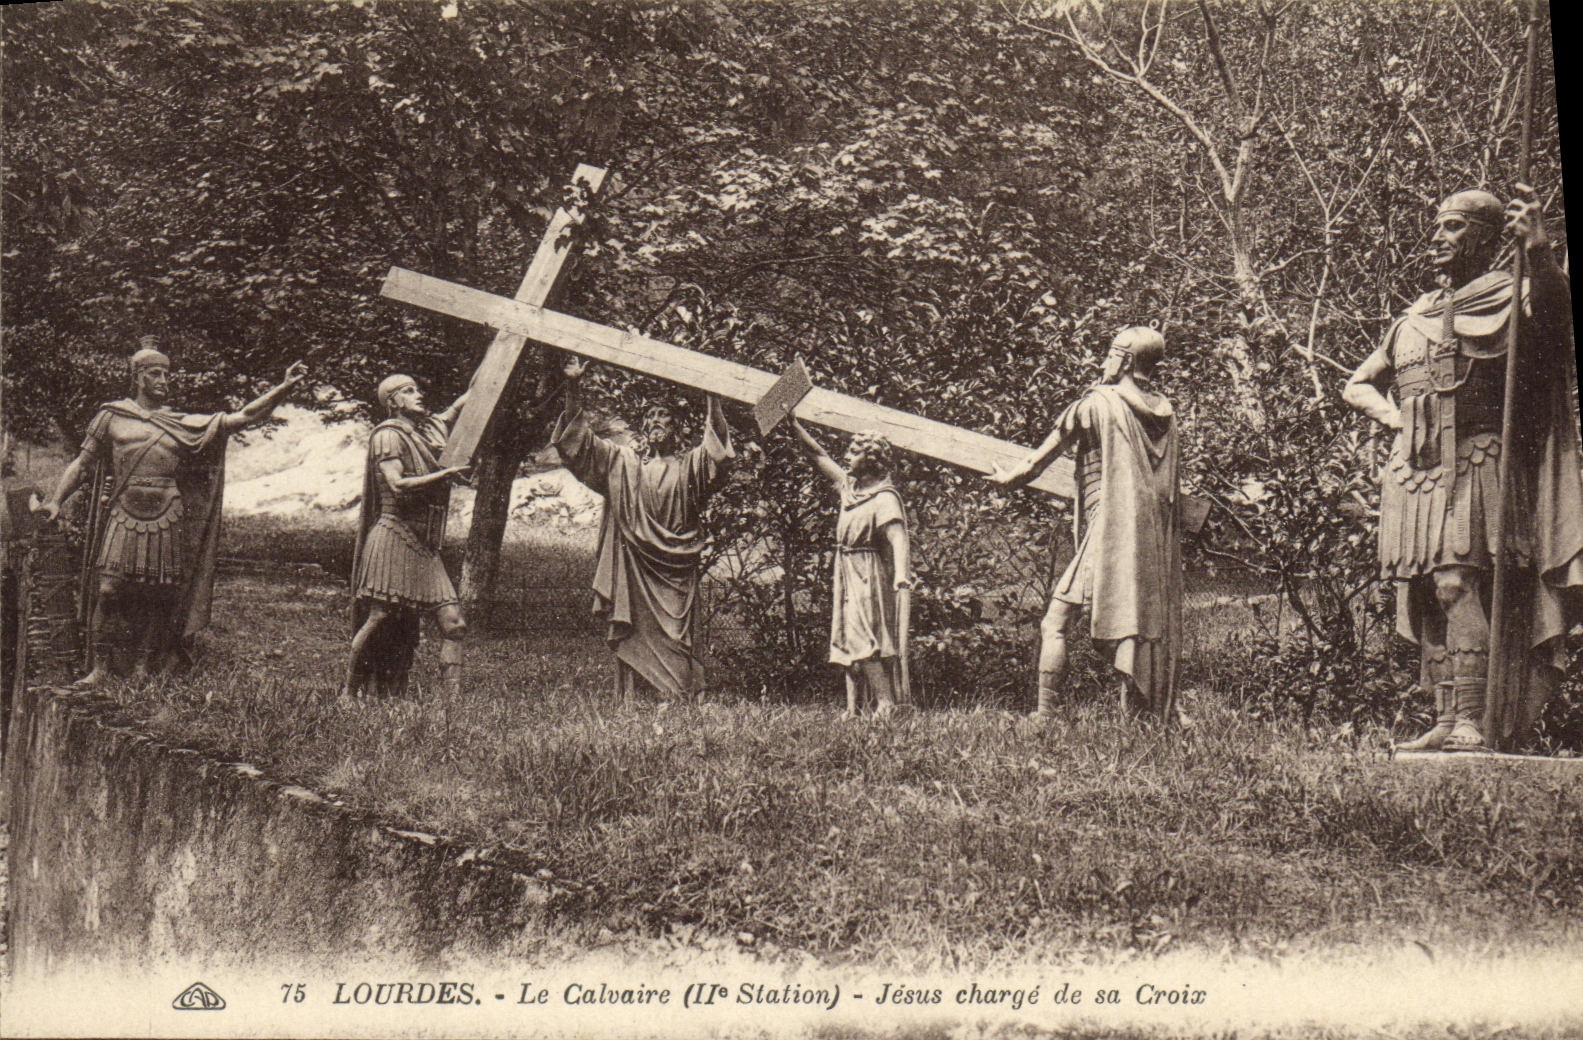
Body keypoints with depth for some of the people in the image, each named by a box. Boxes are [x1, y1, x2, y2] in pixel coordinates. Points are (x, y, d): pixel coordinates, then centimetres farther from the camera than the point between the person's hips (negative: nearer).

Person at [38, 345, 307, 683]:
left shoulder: (186, 426, 12)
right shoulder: (113, 417, 10)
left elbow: (244, 417, 7)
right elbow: (82, 464, 9)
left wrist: (283, 387, -1)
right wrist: (55, 500, -4)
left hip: (167, 525, 2)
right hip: (123, 519, -2)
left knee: (155, 599, 4)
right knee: (108, 592, -9)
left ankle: (143, 667, 15)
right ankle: (99, 669, -1)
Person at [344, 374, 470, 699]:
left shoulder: (430, 428, 16)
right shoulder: (388, 435, -4)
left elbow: (459, 406, 31)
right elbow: (398, 485, -17)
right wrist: (446, 474, -17)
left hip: (425, 544, 7)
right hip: (394, 535, -7)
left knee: (452, 620, -4)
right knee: (379, 618, -5)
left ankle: (454, 696, -4)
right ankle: (349, 691, 9)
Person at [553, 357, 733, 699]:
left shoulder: (688, 465, 14)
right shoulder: (622, 461, 14)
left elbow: (716, 448, -2)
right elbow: (581, 438, 9)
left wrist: (713, 399, -13)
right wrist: (573, 388, -1)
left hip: (674, 565, 0)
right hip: (632, 559, 0)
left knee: (673, 629, -5)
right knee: (630, 626, -2)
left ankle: (678, 696, -7)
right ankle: (626, 696, -1)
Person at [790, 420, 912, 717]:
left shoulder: (885, 498, -14)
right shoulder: (850, 486, 10)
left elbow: (898, 537, -28)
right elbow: (819, 456, 21)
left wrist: (901, 573, -43)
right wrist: (795, 426, 21)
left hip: (870, 579, -9)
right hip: (848, 579, 9)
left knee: (864, 640, -16)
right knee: (848, 642, 8)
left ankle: (886, 706, -17)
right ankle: (852, 710, 11)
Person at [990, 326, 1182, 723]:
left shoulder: (1097, 403, -4)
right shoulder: (1164, 412, 12)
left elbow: (1049, 448, 5)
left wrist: (1012, 476, 20)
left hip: (1109, 530, -6)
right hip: (1155, 538, 6)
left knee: (1057, 622, -2)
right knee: (1152, 626, 10)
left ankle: (1044, 712, -7)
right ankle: (1165, 717, 10)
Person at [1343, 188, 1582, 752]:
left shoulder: (1508, 298, 4)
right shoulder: (1416, 317, 21)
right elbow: (1357, 384, 29)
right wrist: (1394, 416, 10)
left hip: (1472, 465, -7)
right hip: (1412, 468, 7)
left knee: (1457, 585, -18)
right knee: (1423, 595, 3)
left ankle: (1472, 723, -18)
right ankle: (1445, 722, 7)